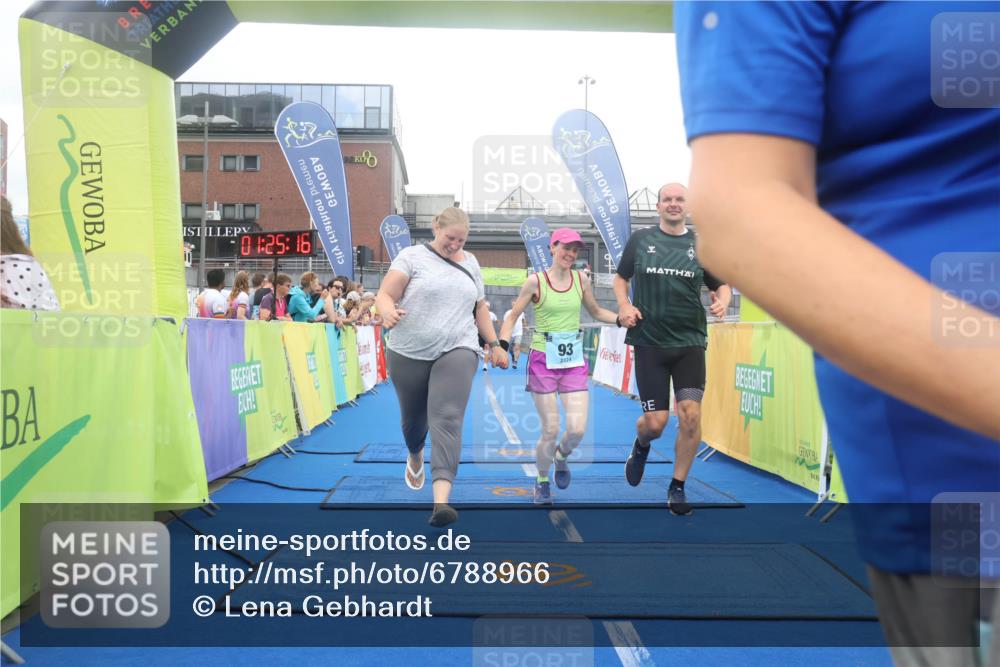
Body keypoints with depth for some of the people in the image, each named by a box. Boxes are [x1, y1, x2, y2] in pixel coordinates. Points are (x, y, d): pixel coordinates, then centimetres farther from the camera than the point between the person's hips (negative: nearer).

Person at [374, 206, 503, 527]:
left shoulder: (470, 262, 12)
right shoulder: (412, 256, -1)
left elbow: (480, 306, 21)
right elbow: (384, 295, -9)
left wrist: (494, 343, 17)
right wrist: (388, 310, -32)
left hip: (456, 352, 1)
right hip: (409, 353, -1)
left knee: (447, 419, -17)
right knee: (413, 418, 16)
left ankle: (441, 501, -26)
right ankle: (415, 456, 53)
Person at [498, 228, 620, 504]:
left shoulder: (580, 280, 5)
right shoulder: (535, 281, -6)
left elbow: (596, 311, 20)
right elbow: (512, 316, -1)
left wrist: (622, 319, 6)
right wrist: (503, 346, -15)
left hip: (574, 361, 3)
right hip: (543, 359, -3)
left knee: (578, 429, -7)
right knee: (550, 431, -1)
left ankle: (561, 456, 29)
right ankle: (542, 481, 25)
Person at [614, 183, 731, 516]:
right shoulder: (640, 240, 4)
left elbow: (722, 285, 13)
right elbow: (621, 278, 14)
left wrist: (722, 301, -10)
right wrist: (624, 305, -6)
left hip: (690, 342, 1)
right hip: (649, 342, -1)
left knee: (691, 415, -8)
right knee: (656, 422, -4)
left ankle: (677, 488, 11)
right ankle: (641, 447, 35)